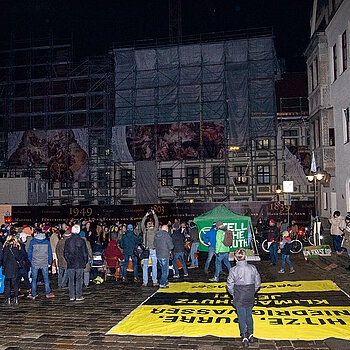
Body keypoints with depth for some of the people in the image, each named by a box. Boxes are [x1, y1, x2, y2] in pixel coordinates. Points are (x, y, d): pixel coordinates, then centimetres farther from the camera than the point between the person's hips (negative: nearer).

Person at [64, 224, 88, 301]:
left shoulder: (68, 241, -2)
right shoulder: (82, 241, -7)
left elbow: (65, 253, 3)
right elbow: (85, 253, -3)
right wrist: (85, 262, 10)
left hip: (70, 264, 1)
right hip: (80, 264, -1)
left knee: (71, 280, 8)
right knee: (79, 280, 6)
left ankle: (71, 296, 12)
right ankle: (78, 296, 8)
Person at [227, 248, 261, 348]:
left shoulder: (233, 270, -17)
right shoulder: (252, 268, -9)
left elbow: (229, 286, -12)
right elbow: (258, 283, 0)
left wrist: (234, 294, 5)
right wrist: (252, 292, 13)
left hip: (239, 299, -3)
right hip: (250, 298, 3)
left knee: (242, 317, 11)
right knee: (249, 315, 22)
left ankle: (244, 338, 18)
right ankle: (250, 334, 32)